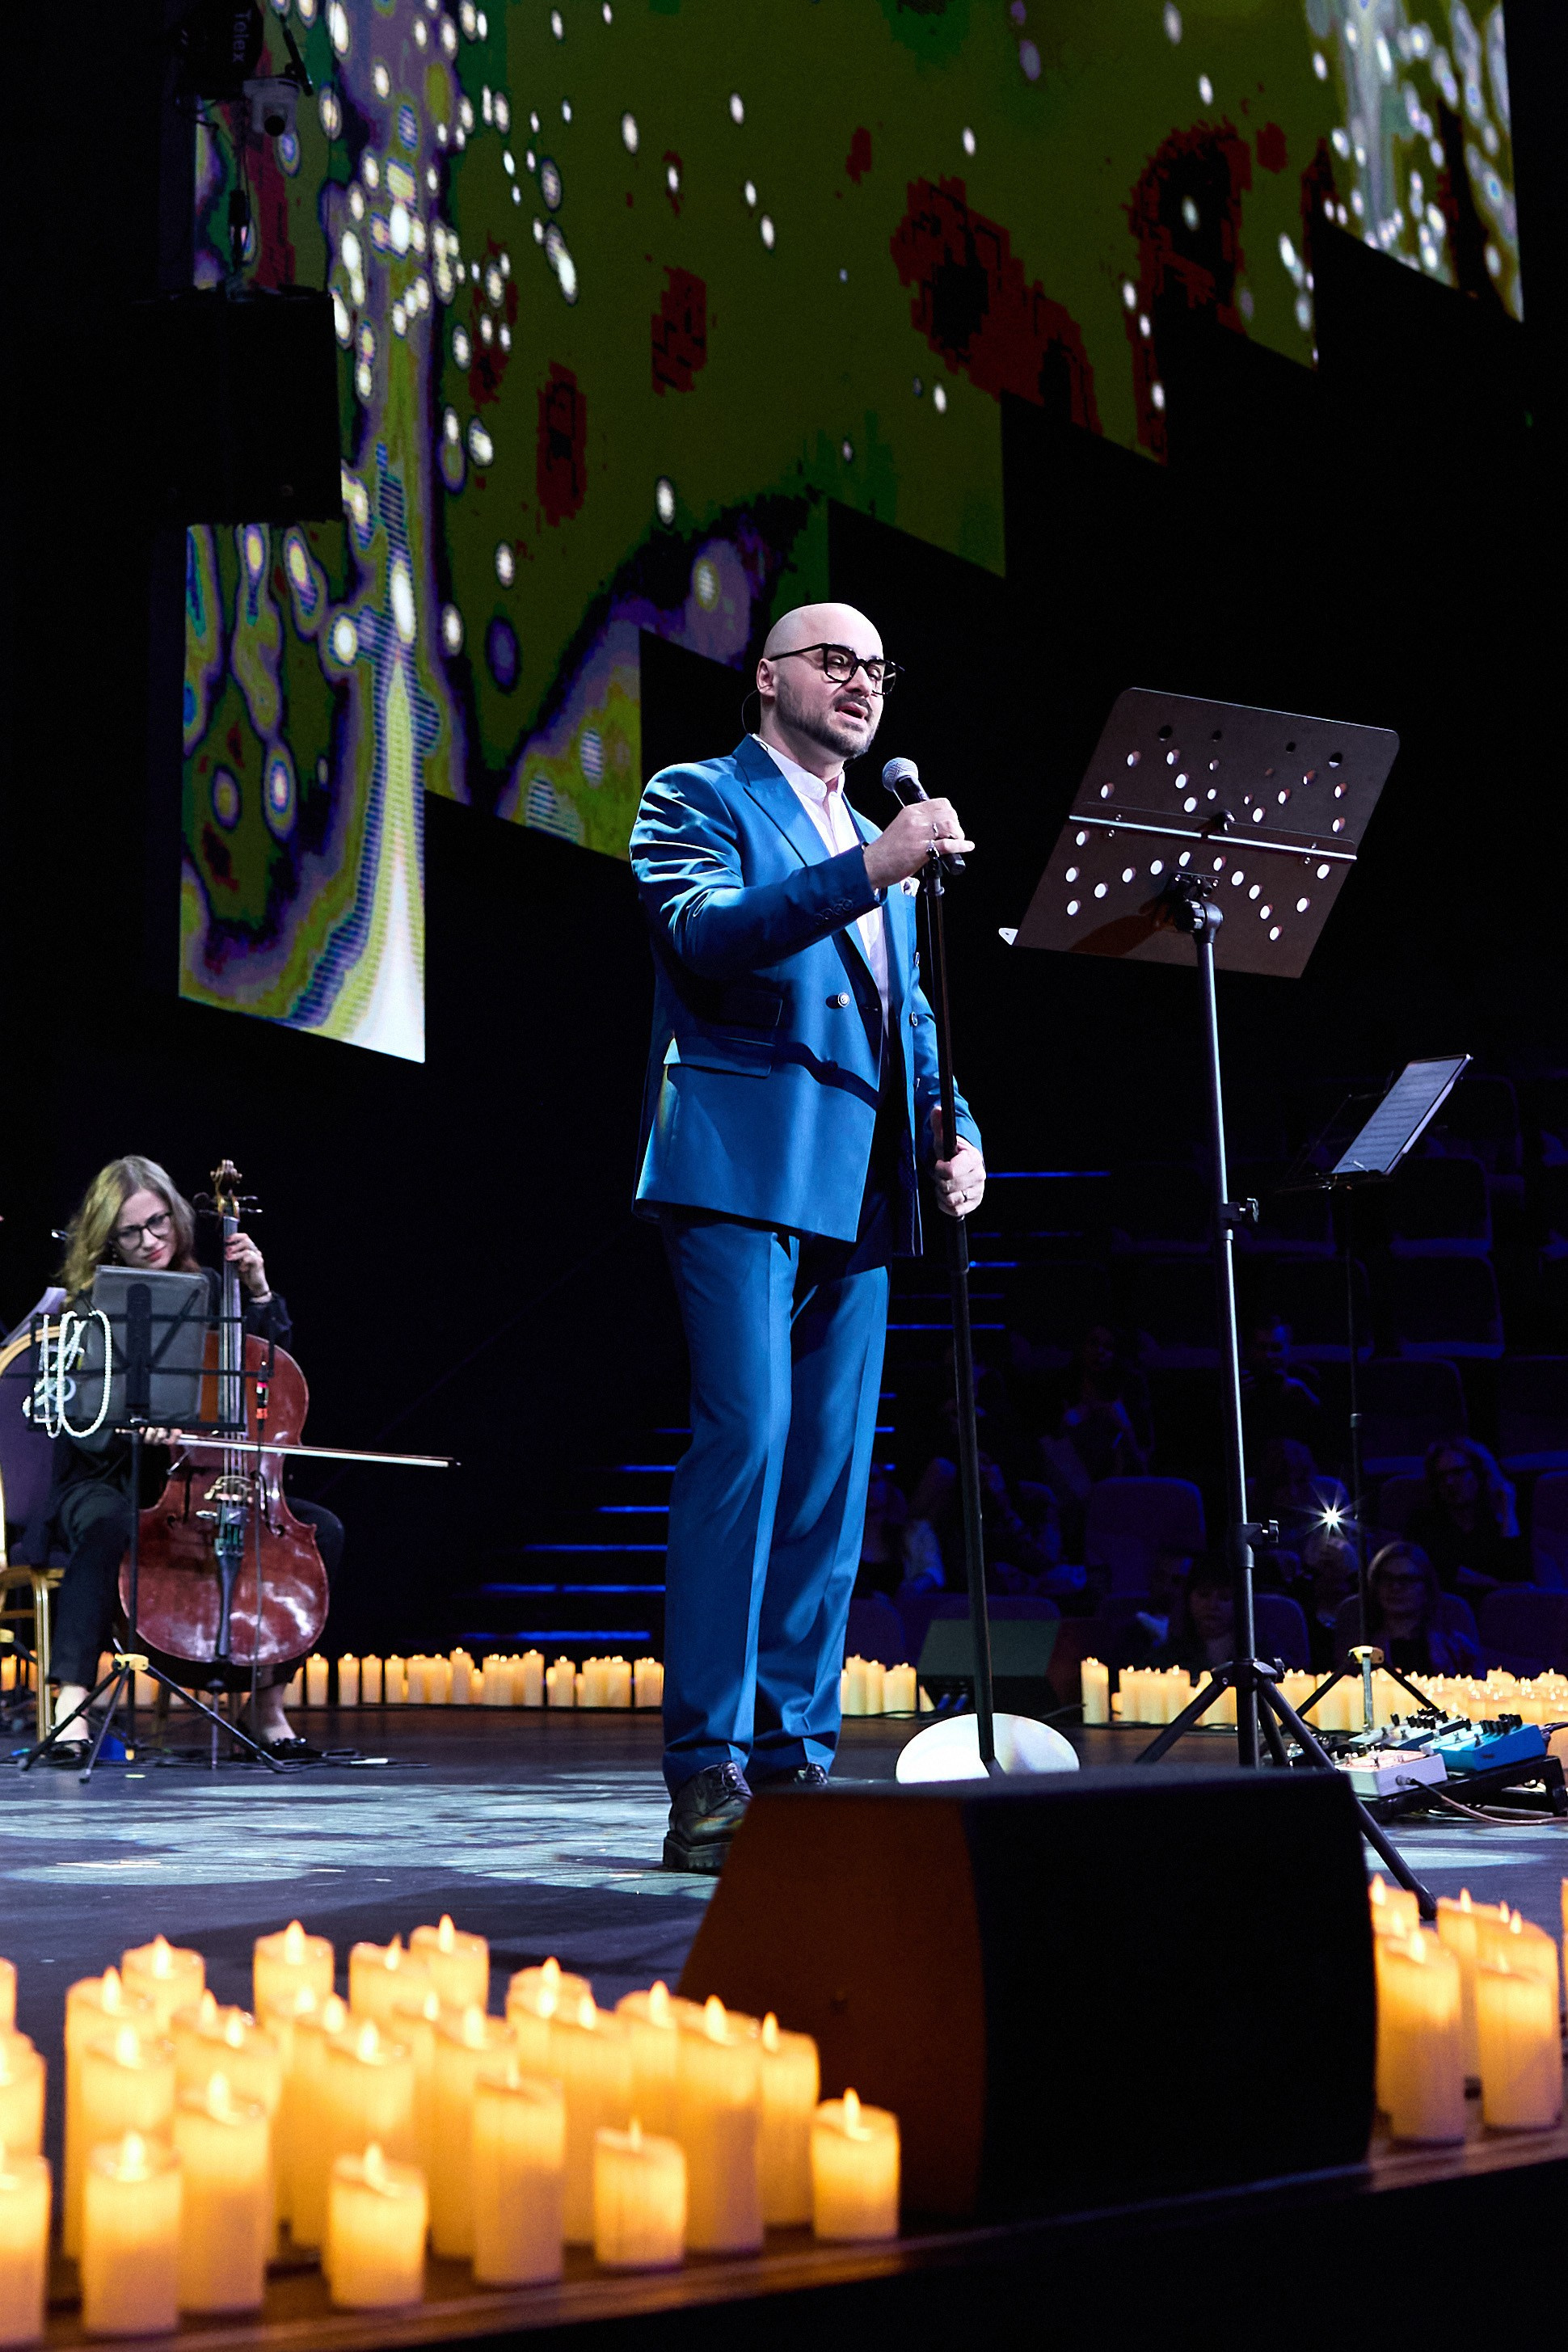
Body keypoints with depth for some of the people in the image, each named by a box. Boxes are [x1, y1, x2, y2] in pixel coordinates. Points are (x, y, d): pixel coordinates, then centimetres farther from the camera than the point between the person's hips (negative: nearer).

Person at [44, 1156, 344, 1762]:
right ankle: (73, 1701, -38)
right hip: (107, 1482, -4)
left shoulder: (208, 1290, 8)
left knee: (322, 1529, -15)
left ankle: (269, 1701, -8)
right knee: (108, 1529, -40)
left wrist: (258, 1292, -1)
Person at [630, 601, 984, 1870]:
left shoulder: (881, 843, 26)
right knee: (745, 1442, -17)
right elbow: (707, 931, -15)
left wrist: (954, 1136, 9)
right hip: (742, 1168, -7)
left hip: (861, 1194, 7)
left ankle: (794, 1756, 10)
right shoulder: (698, 797, 5)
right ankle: (707, 1775, -15)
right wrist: (867, 868, -24)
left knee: (833, 1474, 5)